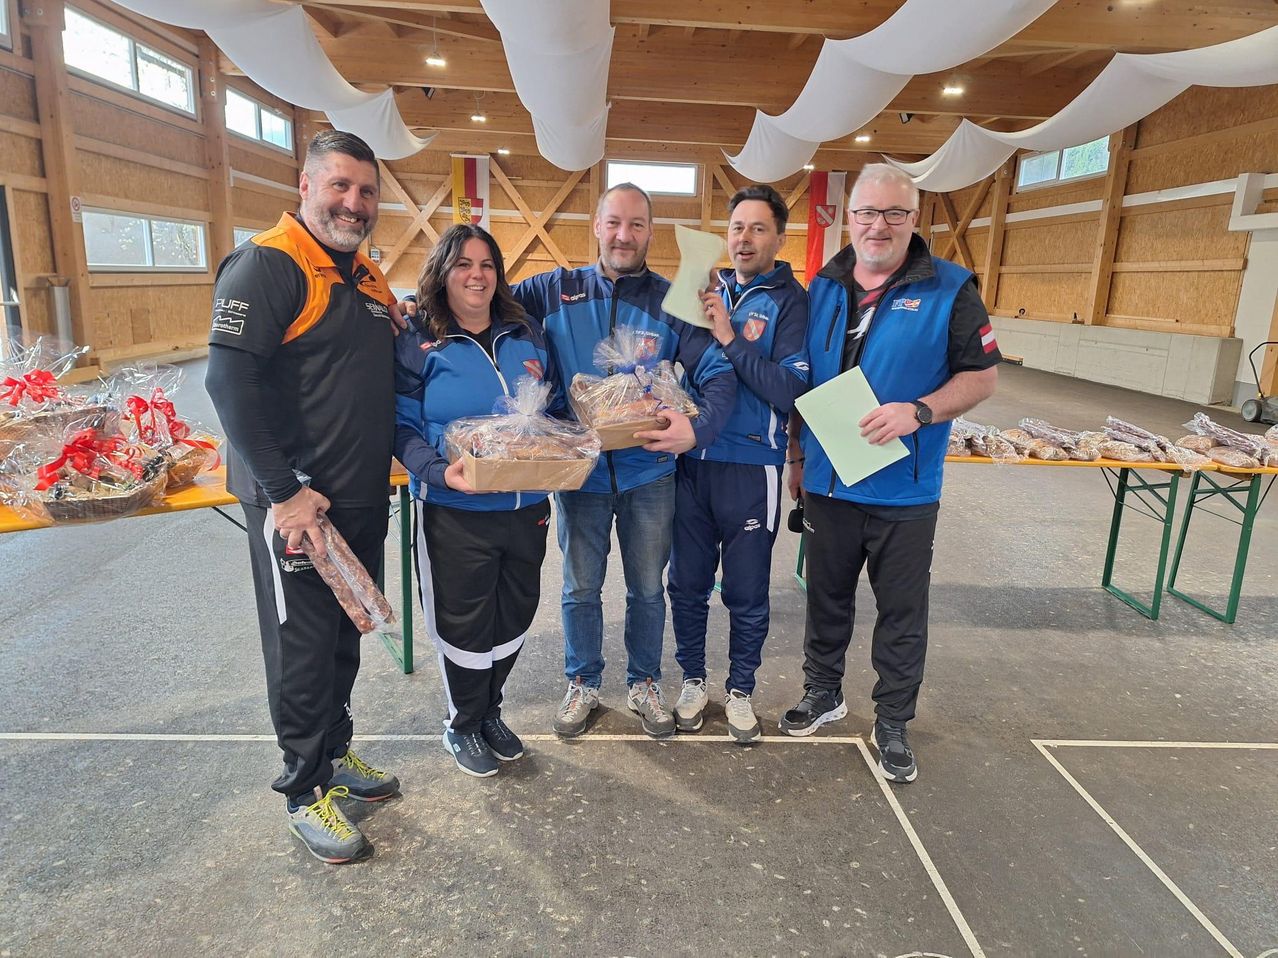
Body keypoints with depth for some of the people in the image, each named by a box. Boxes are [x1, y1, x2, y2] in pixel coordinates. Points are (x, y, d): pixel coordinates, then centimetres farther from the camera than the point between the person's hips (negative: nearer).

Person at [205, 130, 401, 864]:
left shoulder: (370, 278, 14)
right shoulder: (267, 264, -12)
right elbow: (230, 380, -21)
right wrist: (283, 491, -24)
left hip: (363, 500, 8)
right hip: (296, 503, -8)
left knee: (346, 637, 19)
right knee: (303, 646, 4)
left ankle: (335, 750, 37)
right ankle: (307, 790, 21)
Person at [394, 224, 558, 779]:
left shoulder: (526, 335, 9)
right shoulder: (417, 343, -4)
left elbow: (557, 413, 17)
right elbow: (403, 427, -8)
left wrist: (543, 393, -6)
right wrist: (439, 473, -24)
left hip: (526, 506, 5)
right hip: (456, 511, -4)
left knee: (514, 617, 16)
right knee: (464, 623, 9)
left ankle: (490, 712, 40)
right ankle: (463, 725, 34)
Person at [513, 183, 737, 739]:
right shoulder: (557, 290, -1)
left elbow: (719, 372, -10)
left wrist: (700, 427, -29)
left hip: (649, 471, 0)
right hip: (579, 467, 0)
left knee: (647, 588, 14)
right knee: (581, 589, 14)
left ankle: (644, 684, 36)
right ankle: (582, 683, 35)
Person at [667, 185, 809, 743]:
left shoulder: (791, 301, -6)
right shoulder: (709, 289, 8)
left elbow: (791, 391, -18)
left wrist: (729, 339, -20)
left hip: (750, 470, -4)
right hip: (692, 462, 4)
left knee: (747, 596, 11)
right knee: (687, 585, 14)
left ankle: (740, 691, 32)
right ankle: (693, 681, 35)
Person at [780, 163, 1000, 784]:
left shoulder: (949, 289, -5)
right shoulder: (821, 288, 5)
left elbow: (983, 376, -4)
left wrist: (919, 412, -21)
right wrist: (797, 457, 10)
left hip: (904, 488, -3)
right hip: (826, 481, 3)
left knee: (902, 613, 9)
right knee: (827, 598, 18)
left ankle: (893, 723, 27)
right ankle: (823, 693, 38)